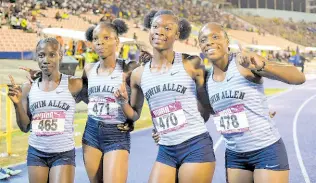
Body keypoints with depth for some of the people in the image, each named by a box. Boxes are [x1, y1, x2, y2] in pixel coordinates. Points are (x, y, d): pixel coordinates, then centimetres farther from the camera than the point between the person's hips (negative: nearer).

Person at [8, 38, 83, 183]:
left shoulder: (73, 84, -8)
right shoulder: (28, 88, 1)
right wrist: (17, 104, -10)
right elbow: (25, 127, 5)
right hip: (36, 153, 3)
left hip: (64, 153, -3)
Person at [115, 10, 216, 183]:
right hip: (165, 151, 4)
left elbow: (207, 105, 8)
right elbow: (134, 115, 17)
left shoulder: (191, 64, -4)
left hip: (196, 147, -3)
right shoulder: (139, 74, 6)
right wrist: (123, 101, 0)